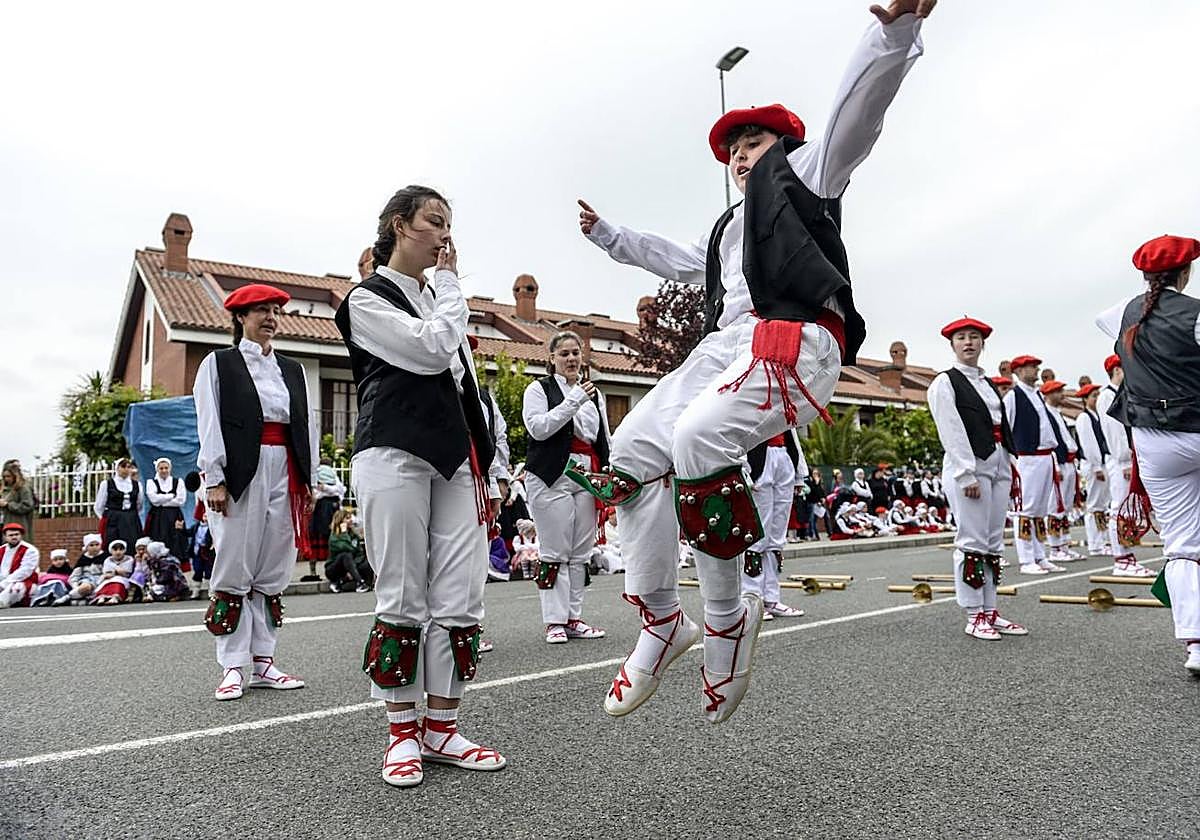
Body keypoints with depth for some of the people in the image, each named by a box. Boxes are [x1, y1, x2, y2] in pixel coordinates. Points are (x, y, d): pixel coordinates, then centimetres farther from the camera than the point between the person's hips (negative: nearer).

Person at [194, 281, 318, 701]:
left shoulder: (292, 369, 17)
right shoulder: (219, 363, 5)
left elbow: (306, 426, 14)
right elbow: (209, 424, -2)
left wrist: (308, 480, 8)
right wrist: (215, 479, -10)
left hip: (285, 474, 5)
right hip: (239, 474, -4)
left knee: (273, 572, 7)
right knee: (235, 571, -2)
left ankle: (263, 662, 15)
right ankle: (233, 668, 5)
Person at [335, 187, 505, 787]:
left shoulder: (439, 299, 24)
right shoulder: (367, 299, 4)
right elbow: (431, 351, -12)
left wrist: (485, 468, 17)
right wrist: (450, 284, 3)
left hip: (456, 458, 6)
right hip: (395, 455, -6)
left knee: (460, 597, 2)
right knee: (403, 599, -2)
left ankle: (441, 729, 14)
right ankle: (402, 732, 12)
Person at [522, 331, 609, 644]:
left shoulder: (594, 394, 19)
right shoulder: (539, 389, 4)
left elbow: (605, 440, 21)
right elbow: (538, 428, -11)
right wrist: (573, 401, -15)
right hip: (552, 477, -5)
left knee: (581, 552, 5)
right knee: (555, 551, -5)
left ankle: (574, 618, 13)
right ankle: (554, 622, 2)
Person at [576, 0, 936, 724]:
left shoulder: (804, 168, 19)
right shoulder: (731, 228, 39)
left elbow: (859, 111, 1)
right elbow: (676, 261, 52)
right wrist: (606, 234, 57)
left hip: (794, 338, -8)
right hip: (725, 343, 8)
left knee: (698, 438, -32)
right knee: (634, 448, -8)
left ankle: (727, 620, -17)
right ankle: (661, 622, -4)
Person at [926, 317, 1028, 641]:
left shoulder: (989, 383, 21)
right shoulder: (945, 382, -1)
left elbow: (1003, 426, 17)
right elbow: (952, 432, -10)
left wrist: (1009, 469, 10)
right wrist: (967, 475, -17)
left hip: (999, 465, 8)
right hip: (967, 466, -7)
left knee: (994, 542, 9)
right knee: (972, 542, -6)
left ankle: (990, 611, 16)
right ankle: (974, 616, 0)